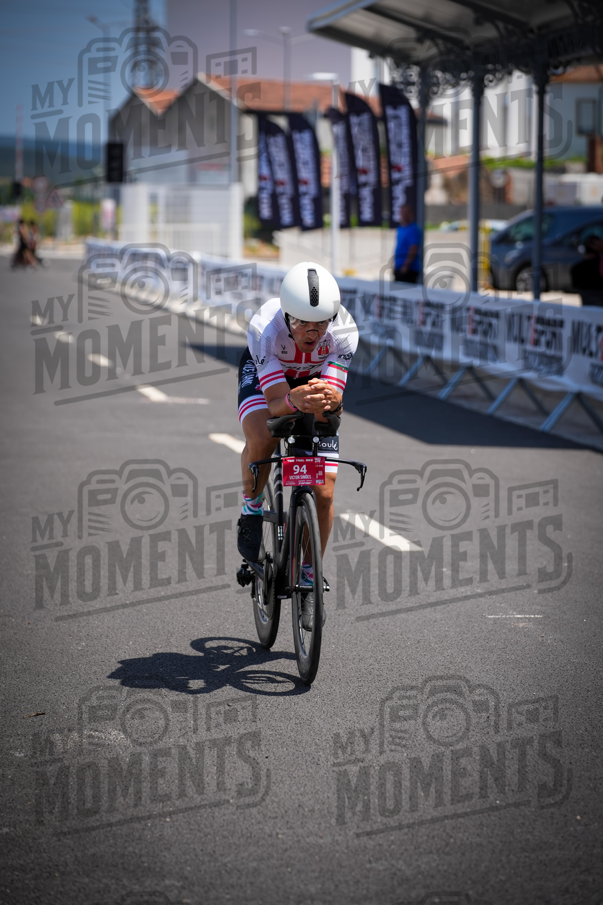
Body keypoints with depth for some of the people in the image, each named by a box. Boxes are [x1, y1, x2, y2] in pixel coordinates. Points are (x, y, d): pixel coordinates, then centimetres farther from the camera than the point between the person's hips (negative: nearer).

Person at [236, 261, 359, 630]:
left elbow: (335, 392, -39)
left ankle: (310, 576, 15)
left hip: (318, 379, 2)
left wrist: (327, 399, -62)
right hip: (264, 373, -1)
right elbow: (275, 402, -42)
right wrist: (294, 401, -64)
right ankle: (252, 513, -5)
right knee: (262, 441, -35)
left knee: (324, 493, -7)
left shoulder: (343, 330, -35)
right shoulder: (265, 329, -39)